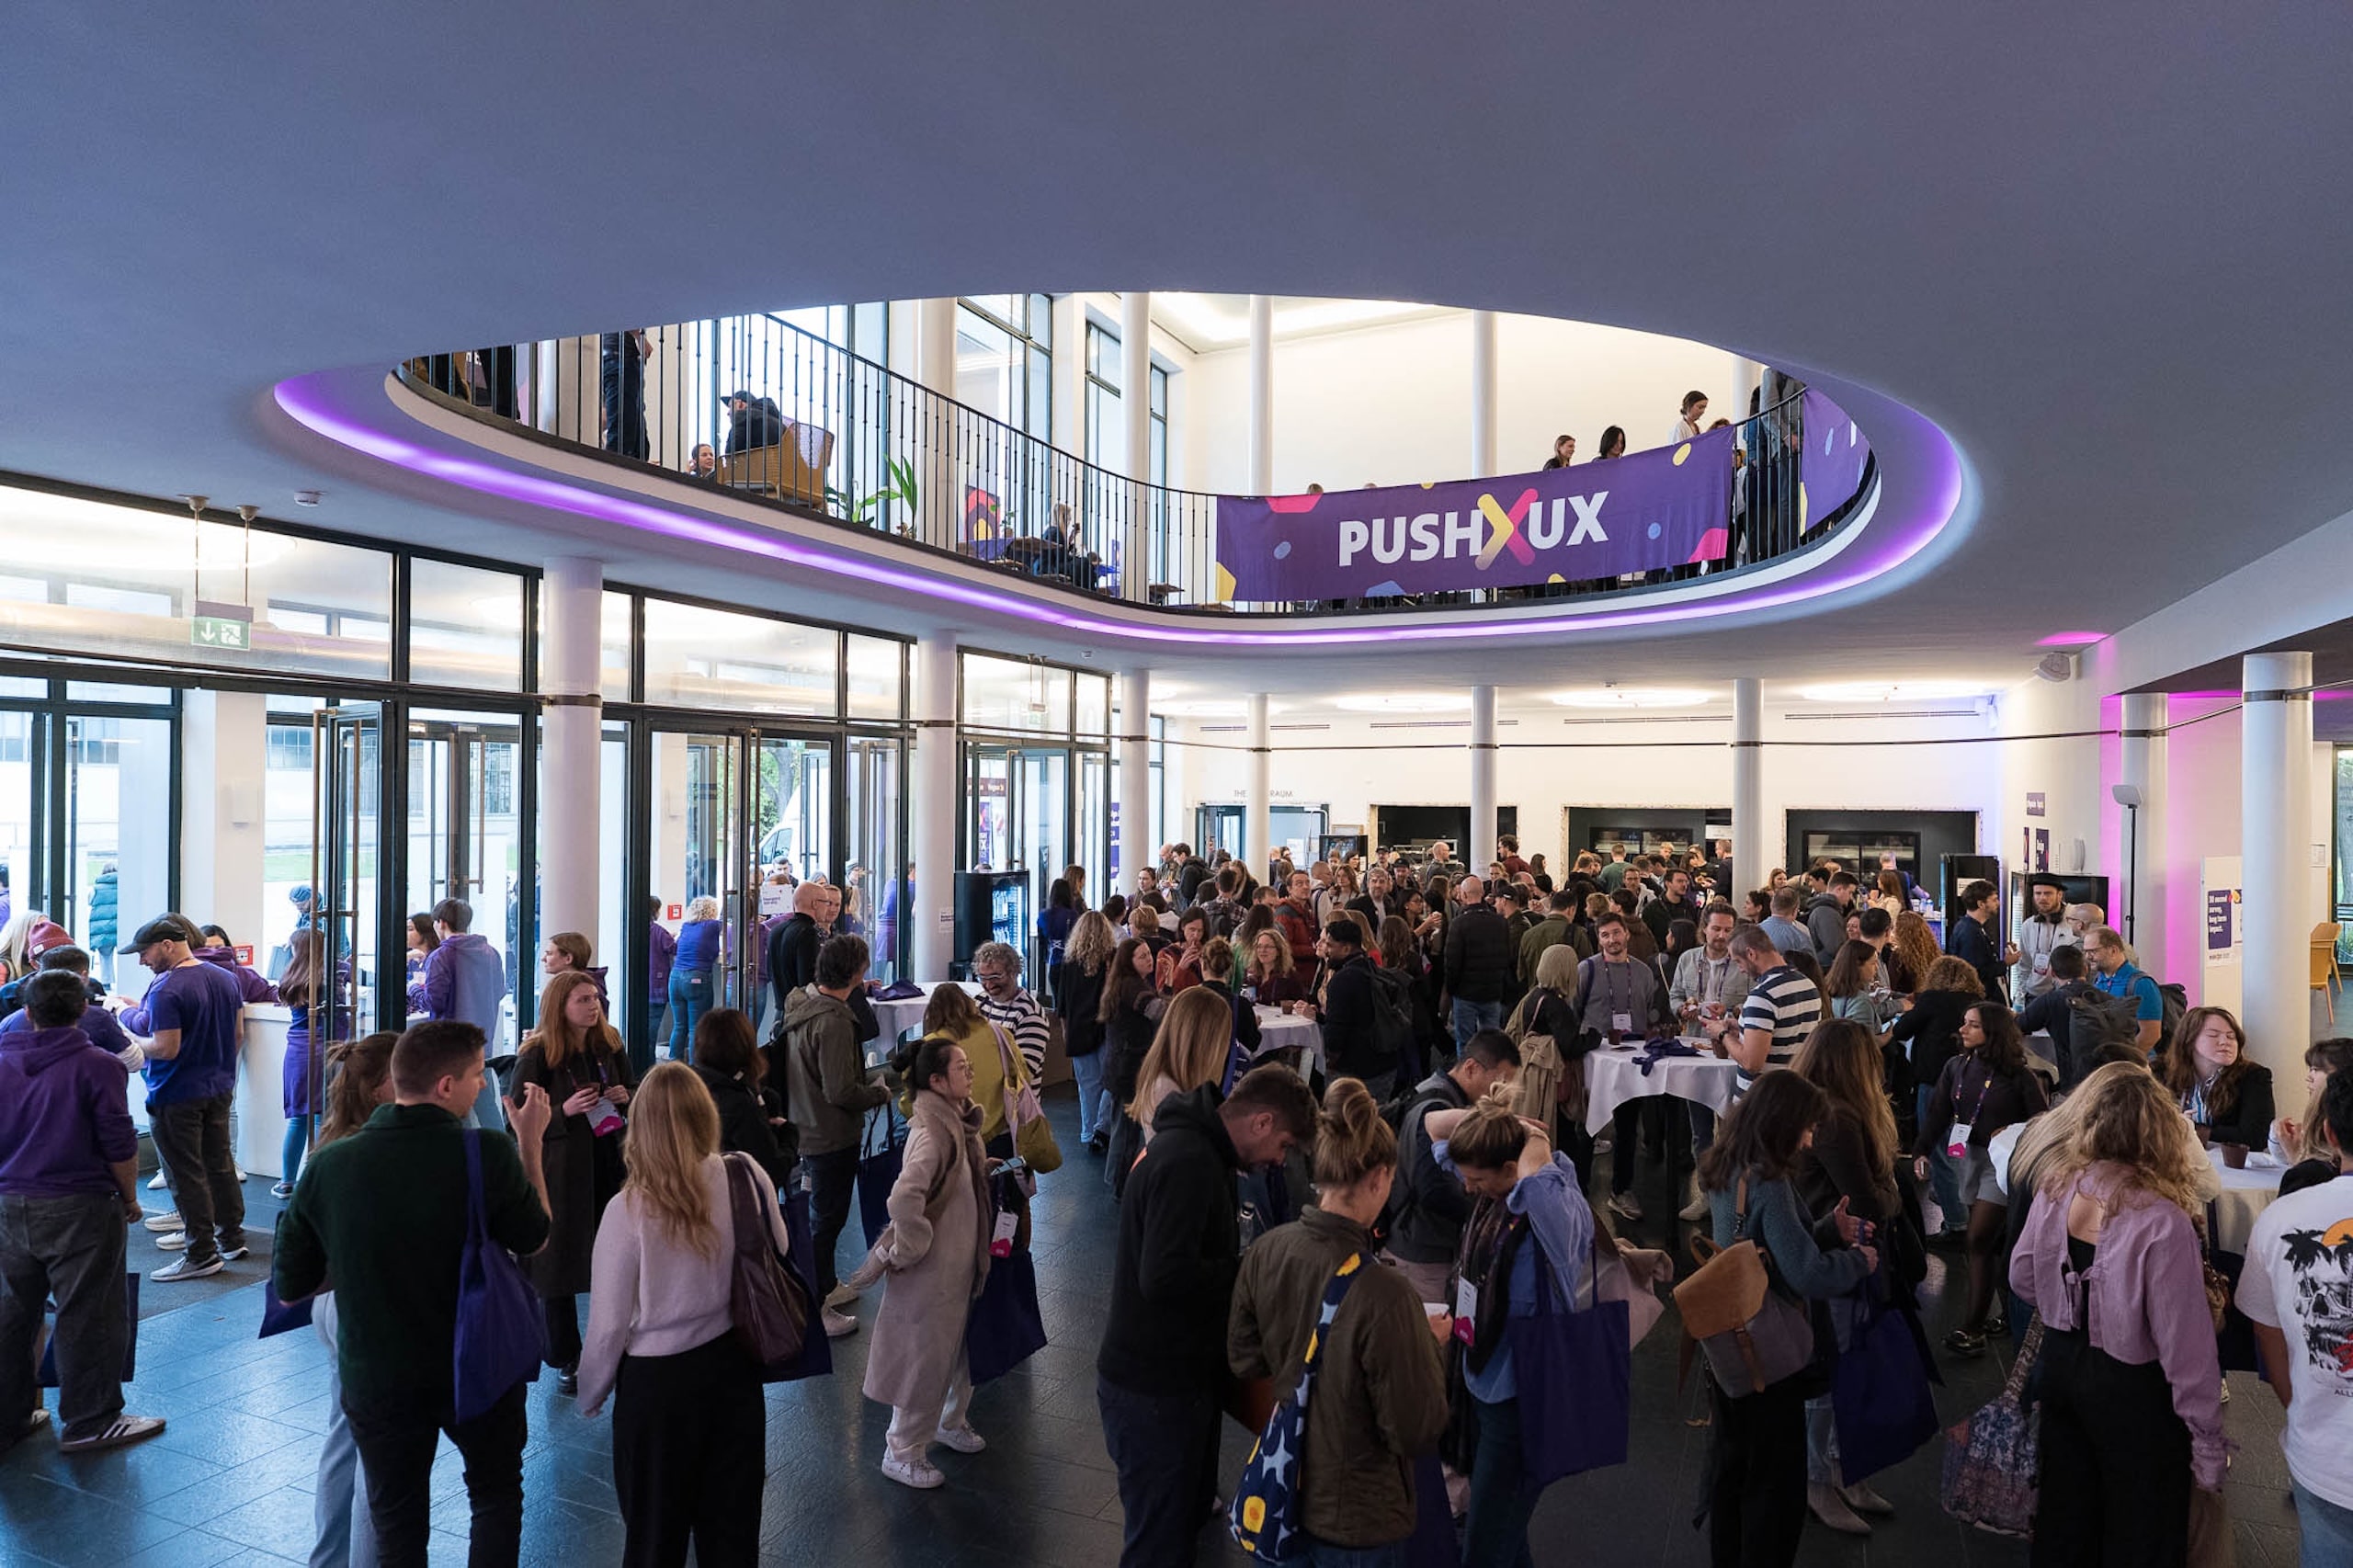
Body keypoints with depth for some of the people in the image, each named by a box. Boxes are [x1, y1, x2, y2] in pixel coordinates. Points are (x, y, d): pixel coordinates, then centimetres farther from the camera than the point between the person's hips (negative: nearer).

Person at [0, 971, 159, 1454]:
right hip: (79, 1209, -5)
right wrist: (130, 1199, 2)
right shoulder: (96, 1066, -13)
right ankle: (88, 1422, 12)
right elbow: (120, 1146, -12)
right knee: (86, 1316, 4)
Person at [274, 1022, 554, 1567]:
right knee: (497, 1494, 24)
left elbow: (289, 1287, -5)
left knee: (396, 1523, 22)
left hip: (375, 1379, 2)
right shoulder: (489, 1155, -24)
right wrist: (530, 1142, 1)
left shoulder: (328, 1165, -16)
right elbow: (534, 1239, -5)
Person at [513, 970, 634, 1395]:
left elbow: (634, 1088, 18)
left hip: (611, 1167, 4)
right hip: (561, 1172, -4)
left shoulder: (609, 1046, 5)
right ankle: (567, 1360, 22)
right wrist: (564, 1111, -23)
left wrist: (626, 1097, -5)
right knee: (559, 1264, 6)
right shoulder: (536, 1056, -9)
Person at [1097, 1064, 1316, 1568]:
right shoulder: (1189, 1162, -26)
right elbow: (1165, 1276, -32)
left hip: (1177, 1374, 10)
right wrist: (1251, 1269, -19)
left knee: (1189, 1511, 24)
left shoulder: (1194, 1147, 7)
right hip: (1155, 1389, -10)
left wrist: (1243, 1263, 2)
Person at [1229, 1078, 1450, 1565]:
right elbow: (1418, 1432, -22)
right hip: (1355, 1522, -5)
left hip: (1282, 1491, 5)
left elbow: (1243, 1361, 1)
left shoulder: (1264, 1252, -13)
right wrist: (1430, 1346, -7)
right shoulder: (1384, 1296, -32)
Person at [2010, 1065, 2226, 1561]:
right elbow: (2186, 1347, -21)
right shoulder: (2162, 1222, -27)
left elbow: (2022, 1278, 3)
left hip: (2059, 1365, 5)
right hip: (2131, 1389, -5)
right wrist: (2207, 1443, -8)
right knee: (2137, 1536, 17)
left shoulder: (2056, 1184, -11)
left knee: (2065, 1515, 23)